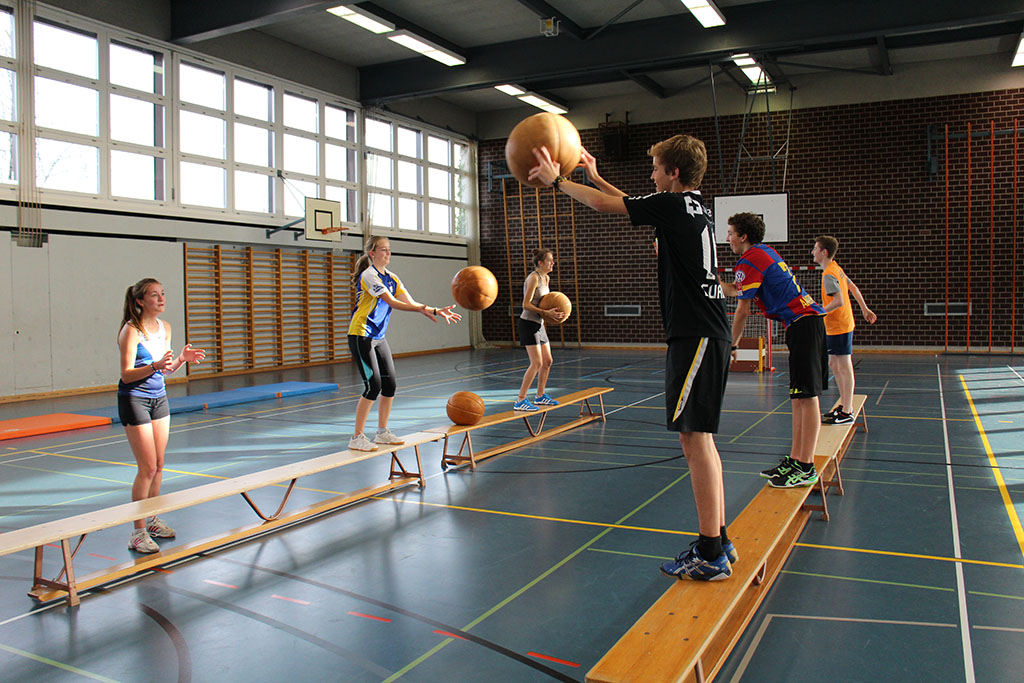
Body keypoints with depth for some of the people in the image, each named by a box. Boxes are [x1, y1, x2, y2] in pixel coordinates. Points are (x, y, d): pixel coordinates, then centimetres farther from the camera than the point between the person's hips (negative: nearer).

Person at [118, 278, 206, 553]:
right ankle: (138, 532, 3)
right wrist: (155, 366, -32)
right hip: (134, 400, -7)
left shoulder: (165, 328, 6)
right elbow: (127, 375, -18)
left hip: (159, 399, 7)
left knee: (158, 465, 11)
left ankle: (151, 519, 25)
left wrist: (182, 358, -4)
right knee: (148, 468, -6)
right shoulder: (131, 330, -15)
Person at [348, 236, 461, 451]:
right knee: (373, 385, -12)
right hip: (361, 336, -8)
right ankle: (357, 438, -3)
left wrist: (436, 311, -11)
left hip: (379, 337, 8)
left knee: (389, 385, 5)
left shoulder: (391, 278, 11)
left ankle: (382, 432, 19)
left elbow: (410, 302, 4)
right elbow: (391, 302, -25)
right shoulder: (368, 276, -14)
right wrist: (423, 309, -33)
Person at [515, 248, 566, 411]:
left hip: (539, 324, 9)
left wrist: (552, 312, 4)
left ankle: (540, 396, 28)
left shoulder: (546, 278, 12)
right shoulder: (533, 277, -15)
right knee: (536, 363, -15)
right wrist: (546, 313, -26)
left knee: (547, 361, 14)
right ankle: (520, 401, -13)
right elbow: (526, 304, -20)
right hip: (528, 323, -9)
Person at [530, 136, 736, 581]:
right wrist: (595, 176, 39)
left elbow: (604, 205, -2)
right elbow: (630, 205, 33)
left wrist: (556, 180, 10)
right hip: (708, 333, 10)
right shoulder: (694, 208, 17)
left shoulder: (674, 205, -10)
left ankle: (711, 556, -1)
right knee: (700, 440, 13)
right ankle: (717, 541, 21)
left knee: (695, 439, -7)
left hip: (695, 337, -10)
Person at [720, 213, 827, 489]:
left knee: (806, 396, -9)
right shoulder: (764, 252, 19)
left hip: (803, 324, -10)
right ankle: (795, 460, 14)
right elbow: (735, 290, 26)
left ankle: (806, 468, -7)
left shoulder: (749, 261, -9)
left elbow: (742, 311, -7)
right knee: (798, 397, 10)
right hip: (808, 322, 10)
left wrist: (732, 344, 2)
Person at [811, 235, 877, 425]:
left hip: (838, 327, -9)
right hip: (835, 327, 9)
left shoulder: (829, 274, -18)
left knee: (844, 368, -5)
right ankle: (844, 404, 26)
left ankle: (846, 413, 0)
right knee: (834, 365, 16)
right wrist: (865, 309, 30)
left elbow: (839, 301, -27)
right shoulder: (837, 268, 11)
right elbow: (853, 288, 21)